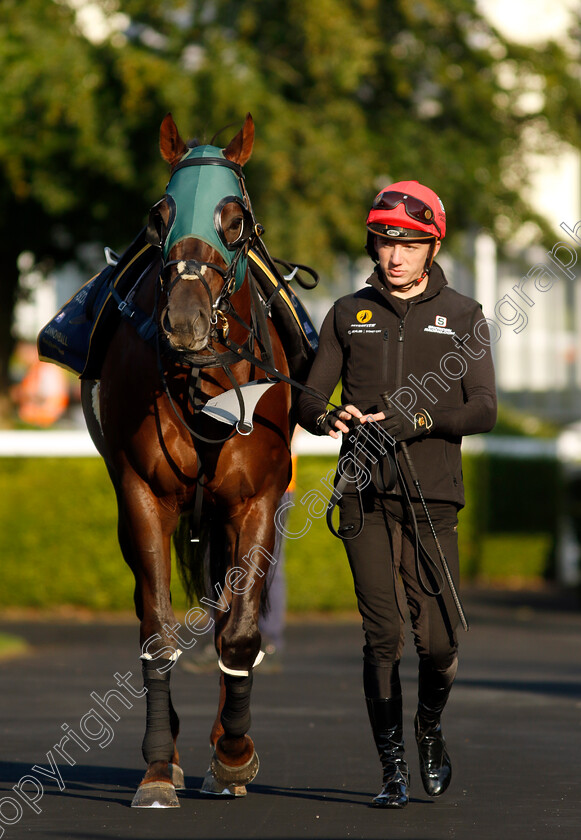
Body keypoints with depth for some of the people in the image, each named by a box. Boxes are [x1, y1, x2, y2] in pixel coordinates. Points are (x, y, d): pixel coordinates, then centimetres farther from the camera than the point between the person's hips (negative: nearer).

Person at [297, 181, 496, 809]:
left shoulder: (462, 317, 7)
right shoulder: (349, 314, 11)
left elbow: (483, 409, -1)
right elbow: (309, 398, 9)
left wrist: (417, 420, -17)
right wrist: (330, 417, -14)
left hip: (432, 499, 0)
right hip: (365, 497, 1)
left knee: (439, 641, -5)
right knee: (382, 635, -6)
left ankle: (430, 731, 25)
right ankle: (393, 769, 4)